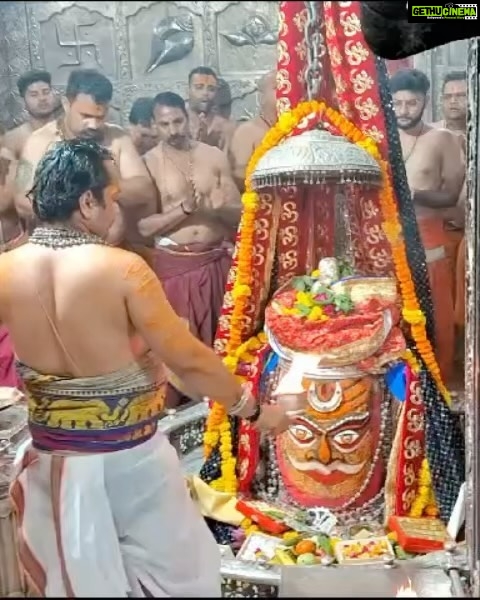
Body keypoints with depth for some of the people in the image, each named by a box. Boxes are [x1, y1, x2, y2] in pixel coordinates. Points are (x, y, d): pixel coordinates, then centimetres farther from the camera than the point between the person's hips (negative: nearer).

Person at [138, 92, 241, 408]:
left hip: (215, 261, 2)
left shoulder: (215, 156, 4)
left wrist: (214, 207, -16)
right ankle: (173, 410, 17)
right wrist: (184, 208, -19)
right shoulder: (148, 163, -2)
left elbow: (238, 212, 4)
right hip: (173, 263, -2)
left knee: (217, 339, 9)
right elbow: (143, 225, -9)